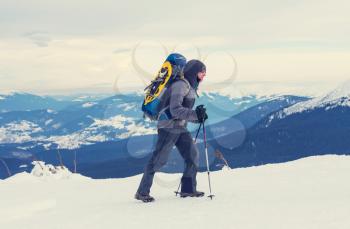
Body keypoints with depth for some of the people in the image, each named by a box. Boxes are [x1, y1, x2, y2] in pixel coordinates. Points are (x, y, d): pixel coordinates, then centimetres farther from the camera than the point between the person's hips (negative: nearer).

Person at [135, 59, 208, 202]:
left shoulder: (191, 87, 16)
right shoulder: (180, 85, -15)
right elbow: (175, 110, -25)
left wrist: (198, 117, 4)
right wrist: (195, 114, -30)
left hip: (181, 128, 10)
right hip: (169, 127, -9)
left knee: (193, 155, 4)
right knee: (159, 159, -7)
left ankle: (188, 189, 13)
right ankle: (142, 192, 0)